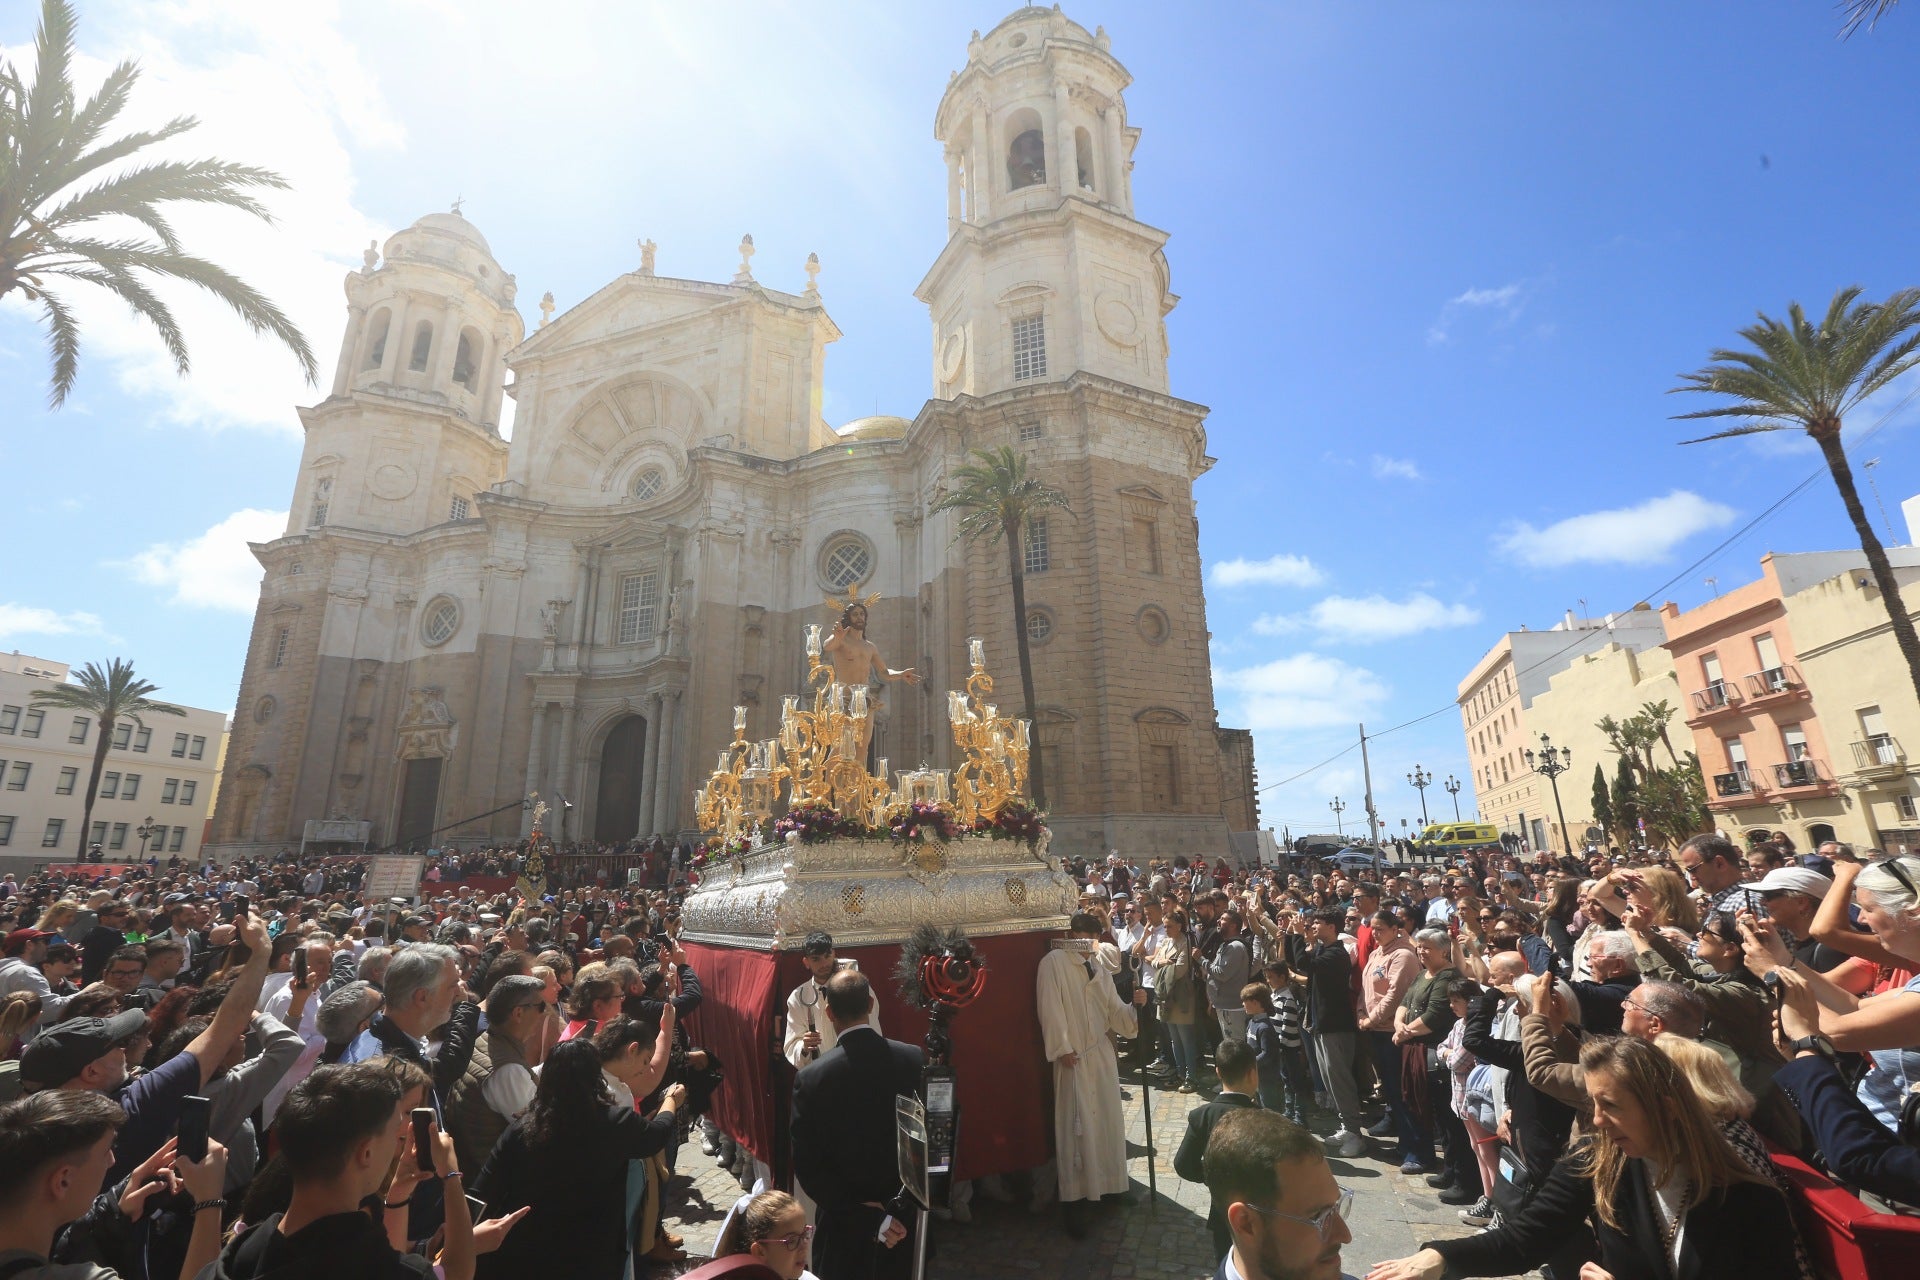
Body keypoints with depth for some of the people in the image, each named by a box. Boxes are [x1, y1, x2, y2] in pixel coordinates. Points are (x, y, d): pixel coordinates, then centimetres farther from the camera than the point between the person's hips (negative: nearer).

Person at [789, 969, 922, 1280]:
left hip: (844, 1225, -2)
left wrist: (864, 1216, -11)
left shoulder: (811, 1077, -19)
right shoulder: (915, 1060, -14)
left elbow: (807, 1165, -16)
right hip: (904, 1219, 2)